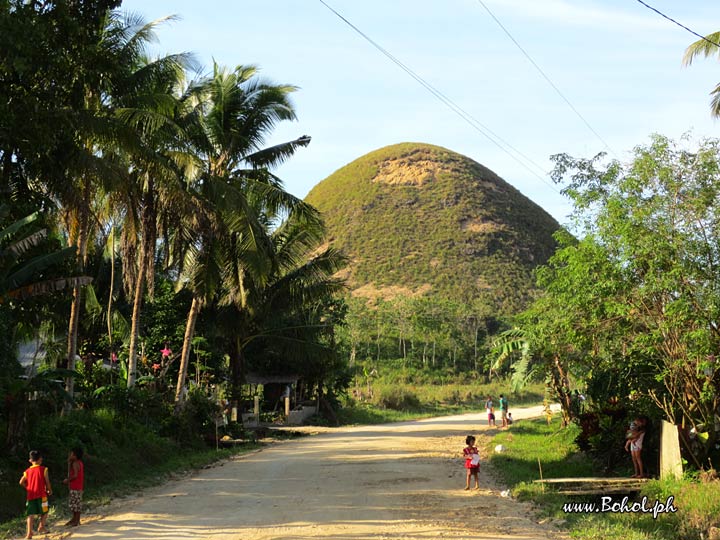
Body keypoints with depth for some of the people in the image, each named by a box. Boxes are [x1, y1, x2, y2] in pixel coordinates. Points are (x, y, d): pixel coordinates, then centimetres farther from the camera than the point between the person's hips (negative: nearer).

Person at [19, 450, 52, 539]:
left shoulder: (27, 471, 6)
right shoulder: (43, 470, -5)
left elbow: (21, 482, 2)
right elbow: (47, 482, -4)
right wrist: (49, 490, 13)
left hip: (31, 495, 3)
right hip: (41, 495, -3)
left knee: (31, 514, 3)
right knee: (44, 511, 16)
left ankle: (29, 532, -6)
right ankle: (41, 526, 7)